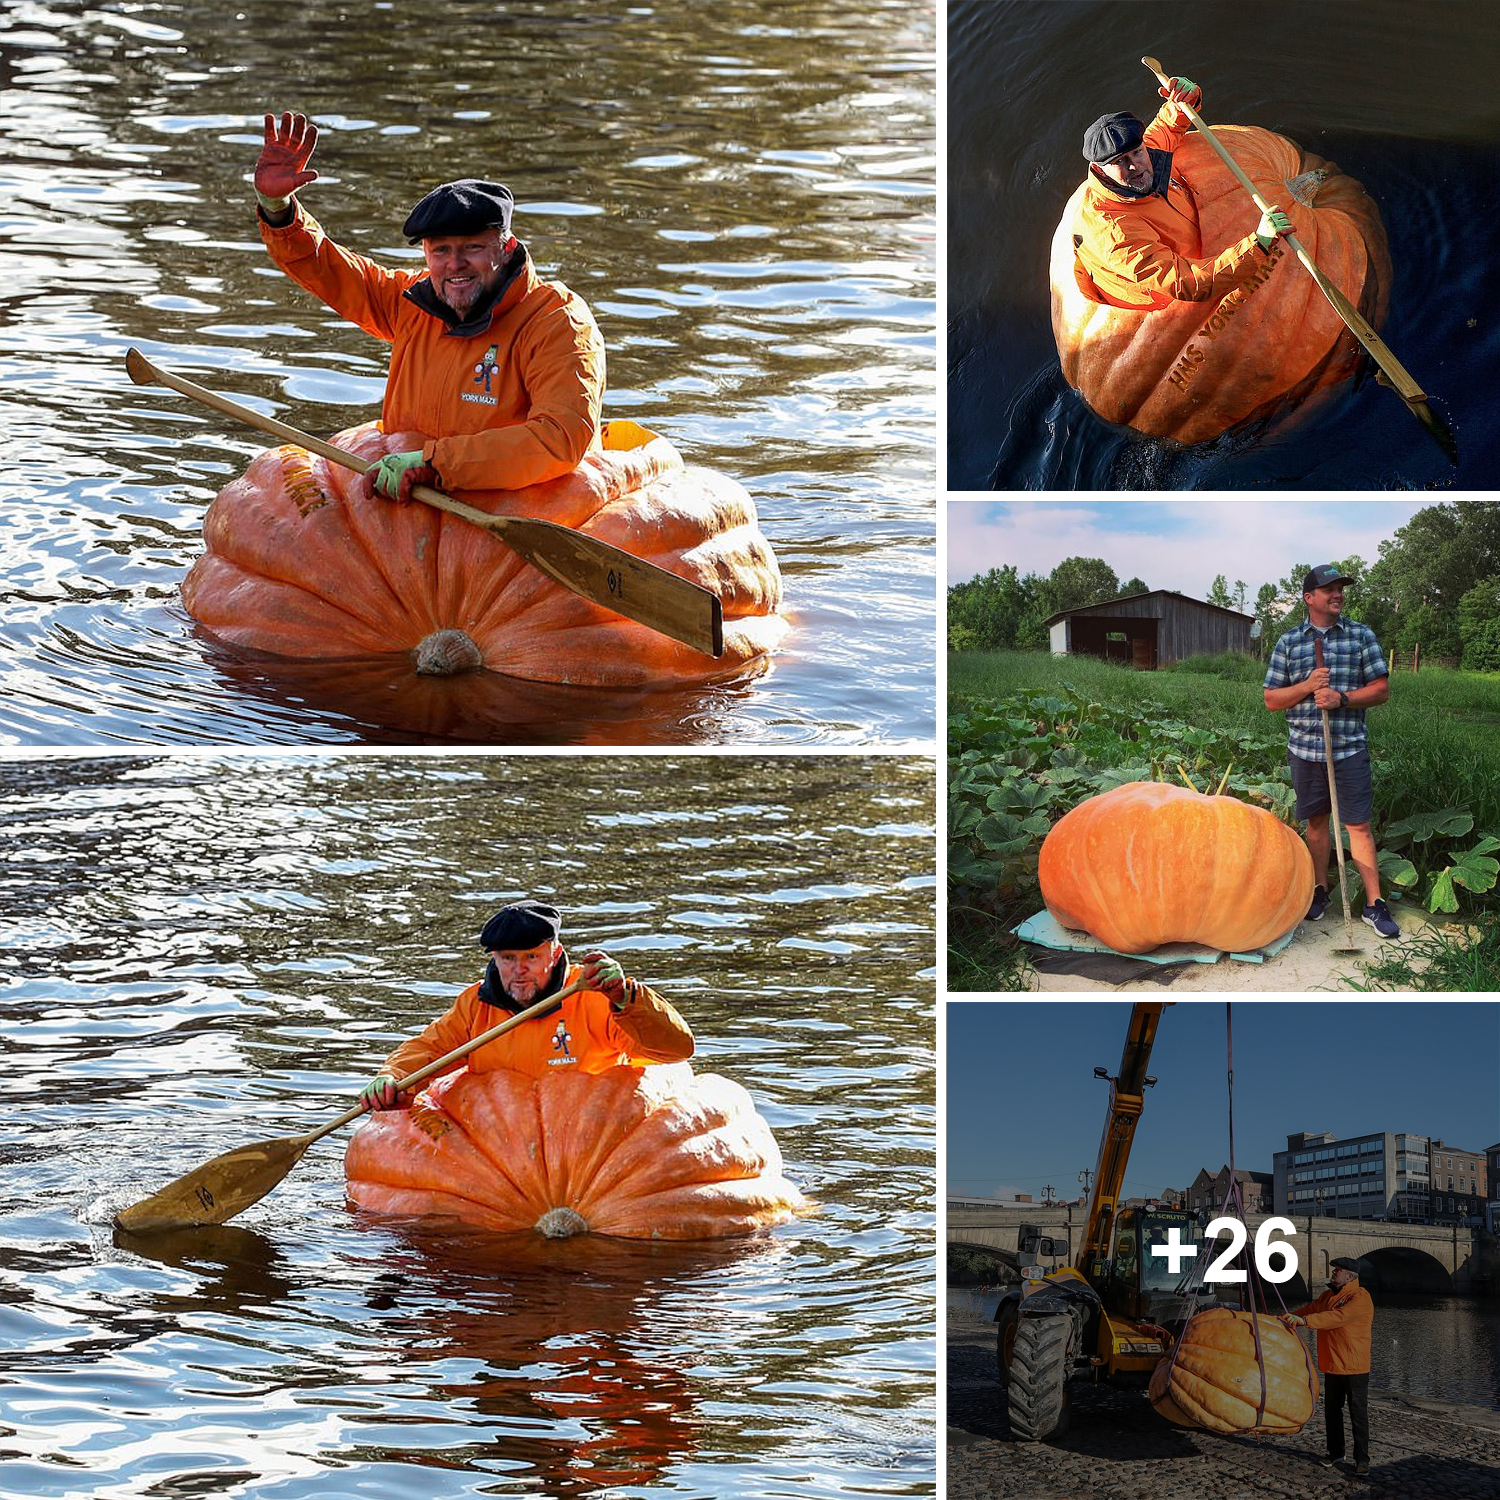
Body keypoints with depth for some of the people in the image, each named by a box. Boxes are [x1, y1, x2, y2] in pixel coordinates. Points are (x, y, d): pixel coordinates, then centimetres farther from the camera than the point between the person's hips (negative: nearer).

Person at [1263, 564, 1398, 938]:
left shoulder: (1361, 636, 2)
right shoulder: (1288, 643, 4)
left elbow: (1381, 689, 0)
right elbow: (1272, 699, 4)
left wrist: (1342, 698, -16)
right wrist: (1308, 686, -13)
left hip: (1350, 748, -1)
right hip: (1305, 748, 1)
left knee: (1358, 824, -3)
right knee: (1316, 821, 10)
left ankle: (1374, 904, 0)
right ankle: (1320, 890, 24)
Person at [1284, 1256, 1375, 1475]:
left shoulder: (1360, 1298, -17)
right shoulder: (1329, 1295, 12)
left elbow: (1337, 1317, -30)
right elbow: (1311, 1309, 23)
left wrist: (1304, 1320, -37)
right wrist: (1288, 1317, 8)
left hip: (1354, 1368, -8)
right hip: (1332, 1366, 8)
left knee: (1358, 1415, -3)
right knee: (1331, 1412, 15)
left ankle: (1362, 1459, 2)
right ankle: (1335, 1453, 27)